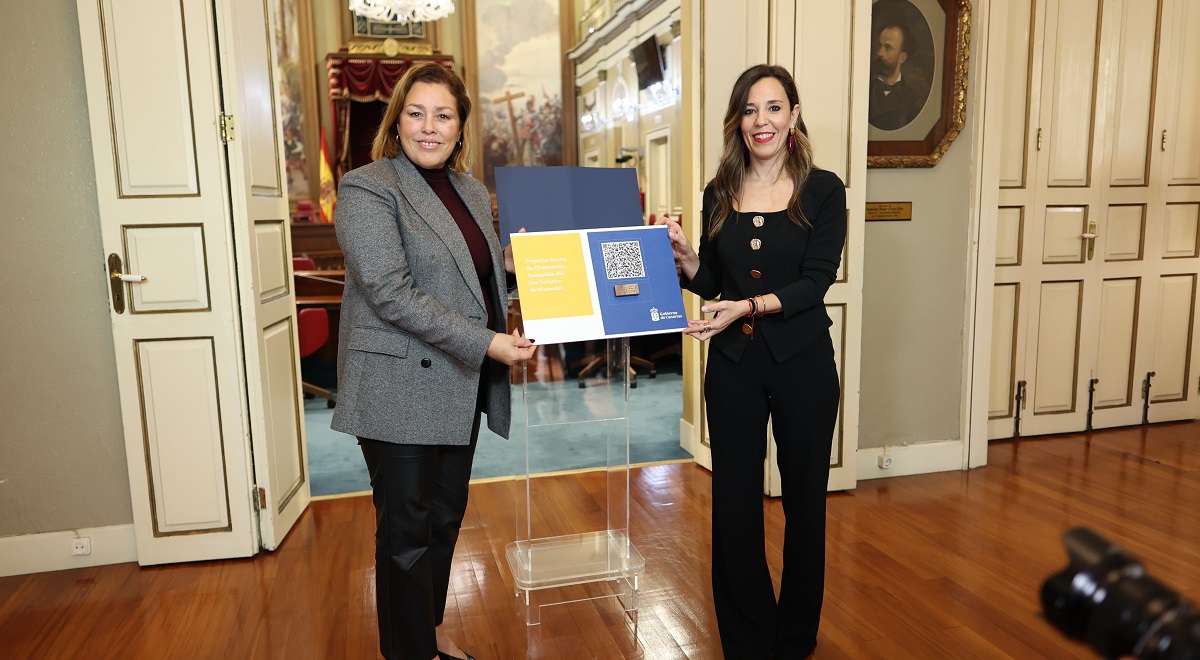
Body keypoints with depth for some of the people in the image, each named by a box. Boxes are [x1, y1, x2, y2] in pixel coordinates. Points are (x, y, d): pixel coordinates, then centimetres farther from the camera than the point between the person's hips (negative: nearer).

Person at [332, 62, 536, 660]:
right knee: (407, 530, 5)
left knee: (446, 517, 19)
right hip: (401, 390, -7)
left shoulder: (472, 191, 12)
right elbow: (392, 294, -20)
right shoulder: (368, 189, -11)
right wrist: (484, 342, -23)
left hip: (459, 385, 8)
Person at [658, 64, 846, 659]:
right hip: (732, 364, 3)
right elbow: (711, 283, 9)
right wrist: (683, 255, -10)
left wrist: (751, 306, -25)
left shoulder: (823, 190, -3)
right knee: (734, 502, 7)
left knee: (804, 497, 10)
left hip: (801, 362, -2)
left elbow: (816, 281, -12)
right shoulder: (719, 194, 7)